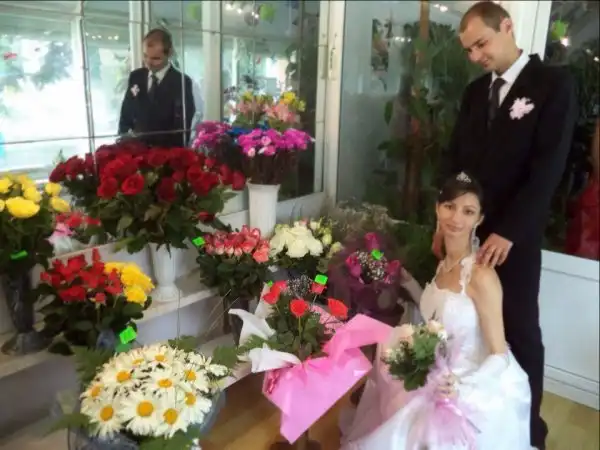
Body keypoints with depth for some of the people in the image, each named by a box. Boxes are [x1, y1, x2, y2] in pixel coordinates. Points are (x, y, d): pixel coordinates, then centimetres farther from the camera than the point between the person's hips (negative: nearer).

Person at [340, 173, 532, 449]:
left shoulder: (482, 276, -24)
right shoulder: (442, 263, -1)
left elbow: (499, 355, -21)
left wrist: (462, 387, -34)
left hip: (477, 394, -7)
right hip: (443, 377, 7)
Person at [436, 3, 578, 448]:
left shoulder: (554, 82, -6)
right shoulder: (475, 91, 10)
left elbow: (548, 166, -14)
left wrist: (508, 232, -19)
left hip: (515, 237, -4)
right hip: (466, 229, 4)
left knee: (520, 332, 8)